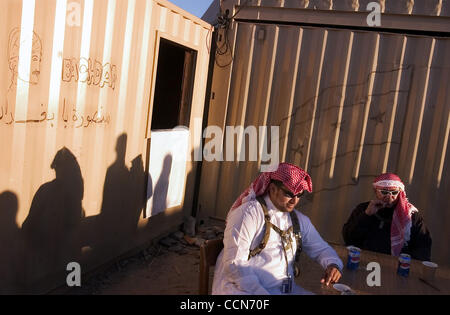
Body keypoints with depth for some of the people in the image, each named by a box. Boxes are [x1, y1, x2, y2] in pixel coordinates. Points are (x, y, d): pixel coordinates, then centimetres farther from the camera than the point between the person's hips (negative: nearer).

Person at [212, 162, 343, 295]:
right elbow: (234, 264, -16)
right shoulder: (250, 212, -10)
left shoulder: (299, 220, 12)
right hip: (243, 289, -7)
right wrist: (261, 292, -25)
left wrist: (333, 264, -1)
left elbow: (321, 248, 22)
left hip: (286, 289, 7)